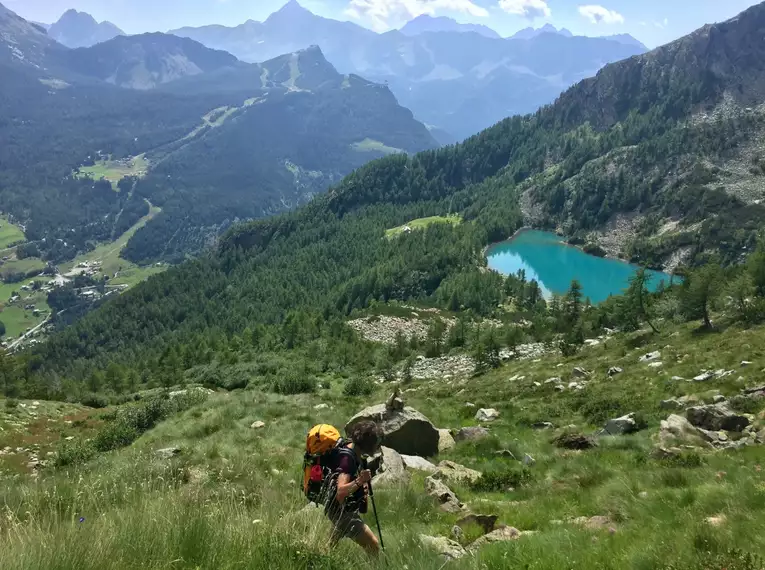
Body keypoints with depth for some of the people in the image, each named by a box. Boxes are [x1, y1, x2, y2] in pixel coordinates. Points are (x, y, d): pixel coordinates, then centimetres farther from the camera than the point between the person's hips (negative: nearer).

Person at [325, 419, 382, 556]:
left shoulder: (355, 454, 2)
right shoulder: (348, 457, -26)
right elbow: (341, 491, -34)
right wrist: (359, 481, -48)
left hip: (345, 510, 10)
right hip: (342, 511, -10)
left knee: (331, 546, 23)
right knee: (373, 546, -12)